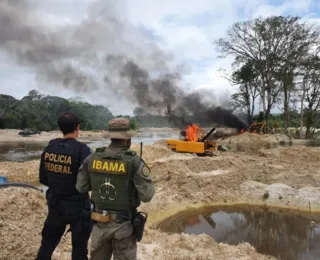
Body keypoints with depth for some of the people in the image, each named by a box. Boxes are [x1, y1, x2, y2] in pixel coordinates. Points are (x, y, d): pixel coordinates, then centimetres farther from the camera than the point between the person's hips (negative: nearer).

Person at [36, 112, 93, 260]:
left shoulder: (49, 148, -3)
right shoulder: (81, 149, -20)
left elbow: (43, 179, 7)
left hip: (55, 205, 5)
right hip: (78, 206, -5)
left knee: (47, 243, 25)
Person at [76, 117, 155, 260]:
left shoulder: (92, 158, -7)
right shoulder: (134, 161, -19)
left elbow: (81, 187, 4)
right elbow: (147, 196, -17)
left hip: (99, 222, 4)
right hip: (124, 224, -3)